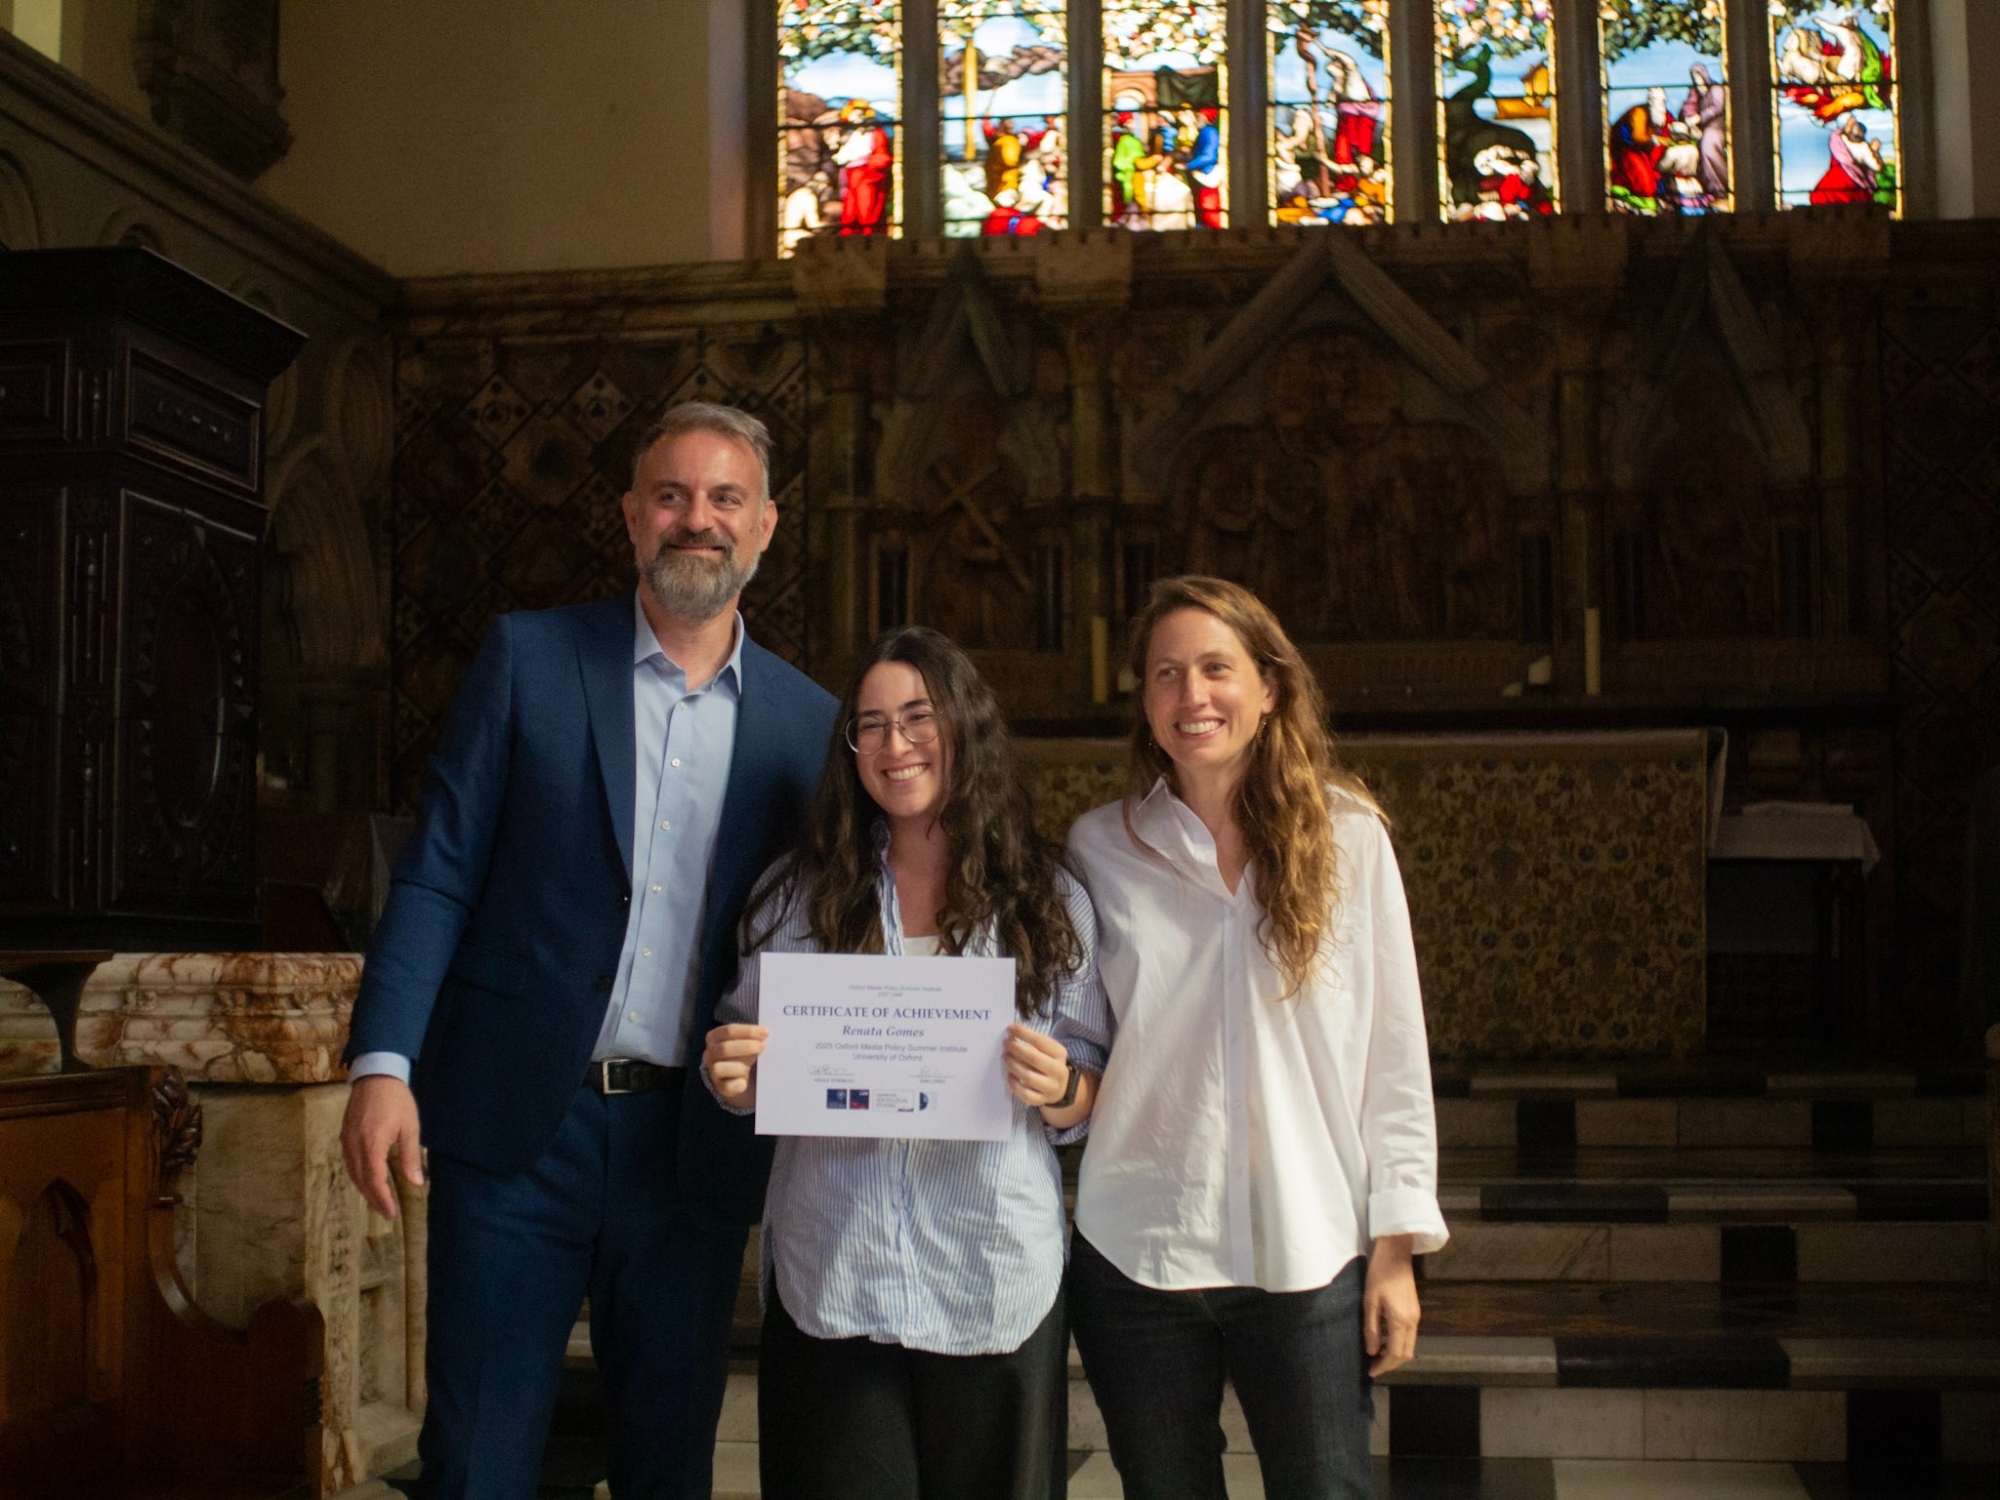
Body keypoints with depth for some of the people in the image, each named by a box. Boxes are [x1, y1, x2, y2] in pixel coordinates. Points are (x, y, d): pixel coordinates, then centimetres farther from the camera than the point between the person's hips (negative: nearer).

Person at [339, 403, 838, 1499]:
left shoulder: (807, 719, 7)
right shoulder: (528, 657, 2)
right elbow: (437, 874, -1)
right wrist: (381, 1062, -12)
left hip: (694, 1148, 2)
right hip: (519, 1123, -2)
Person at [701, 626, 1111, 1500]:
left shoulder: (1050, 900, 4)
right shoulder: (801, 893, 7)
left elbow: (1090, 1099, 7)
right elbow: (747, 1078, 13)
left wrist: (1059, 1090, -15)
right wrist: (731, 1075, -9)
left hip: (994, 1288, 0)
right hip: (832, 1287, 0)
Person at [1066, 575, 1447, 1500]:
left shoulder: (1347, 835, 0)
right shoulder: (1099, 847, 2)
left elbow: (1394, 1053, 1)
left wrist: (1395, 1247, 0)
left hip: (1309, 1256, -1)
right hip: (1135, 1253, 1)